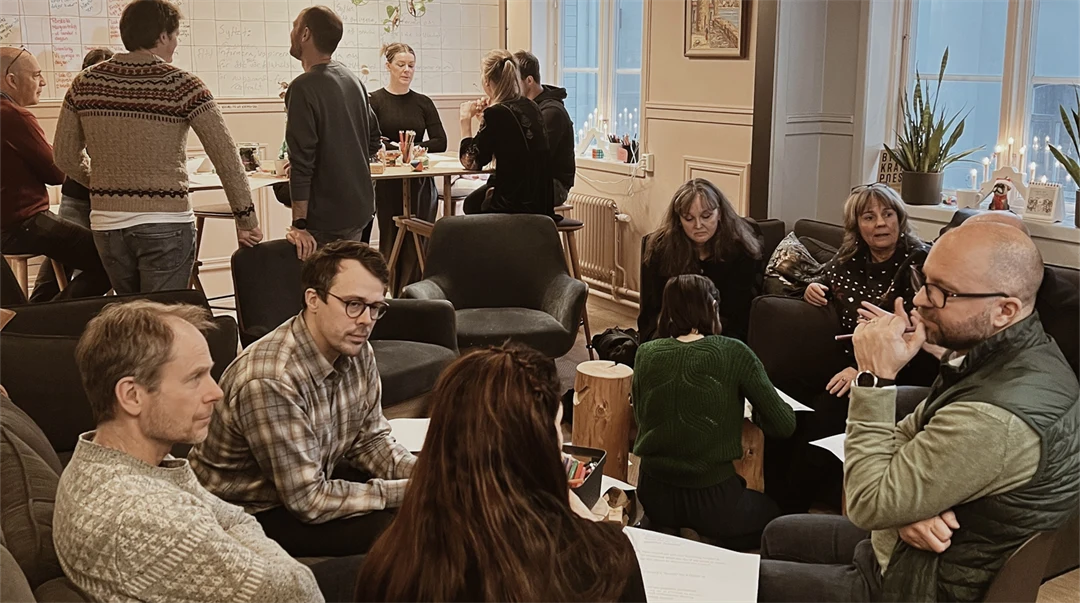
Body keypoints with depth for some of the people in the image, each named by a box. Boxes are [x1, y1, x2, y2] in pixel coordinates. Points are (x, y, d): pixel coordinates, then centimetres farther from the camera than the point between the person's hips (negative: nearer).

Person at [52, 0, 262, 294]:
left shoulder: (85, 83, 5)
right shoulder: (182, 85, -7)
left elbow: (65, 156, 11)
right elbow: (226, 157, -10)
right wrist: (246, 221, -4)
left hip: (106, 223, 5)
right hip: (166, 224, -4)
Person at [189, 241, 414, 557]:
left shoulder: (358, 353, -7)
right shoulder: (270, 380, -33)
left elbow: (369, 439, 4)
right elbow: (308, 501, -29)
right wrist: (405, 492, -26)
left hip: (312, 482, 8)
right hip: (249, 513, -8)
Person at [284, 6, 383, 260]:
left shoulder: (304, 88, -17)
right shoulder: (353, 80, 8)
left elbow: (302, 160, -21)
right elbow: (373, 140, 16)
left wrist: (299, 224, -21)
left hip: (326, 218, -8)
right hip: (360, 209, 8)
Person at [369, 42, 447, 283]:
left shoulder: (423, 102, 9)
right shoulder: (375, 101, 0)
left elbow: (440, 142, 2)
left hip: (420, 183, 2)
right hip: (388, 184, -2)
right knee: (390, 242, 1)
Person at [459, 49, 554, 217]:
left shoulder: (496, 113, -17)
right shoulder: (531, 107, 7)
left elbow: (470, 163, -9)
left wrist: (465, 120, 2)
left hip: (517, 207, -8)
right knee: (471, 203, 28)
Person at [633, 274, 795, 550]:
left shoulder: (646, 353, -2)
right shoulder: (733, 353, -11)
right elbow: (784, 425, -7)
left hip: (653, 496, 4)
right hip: (710, 500, -4)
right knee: (770, 512, 28)